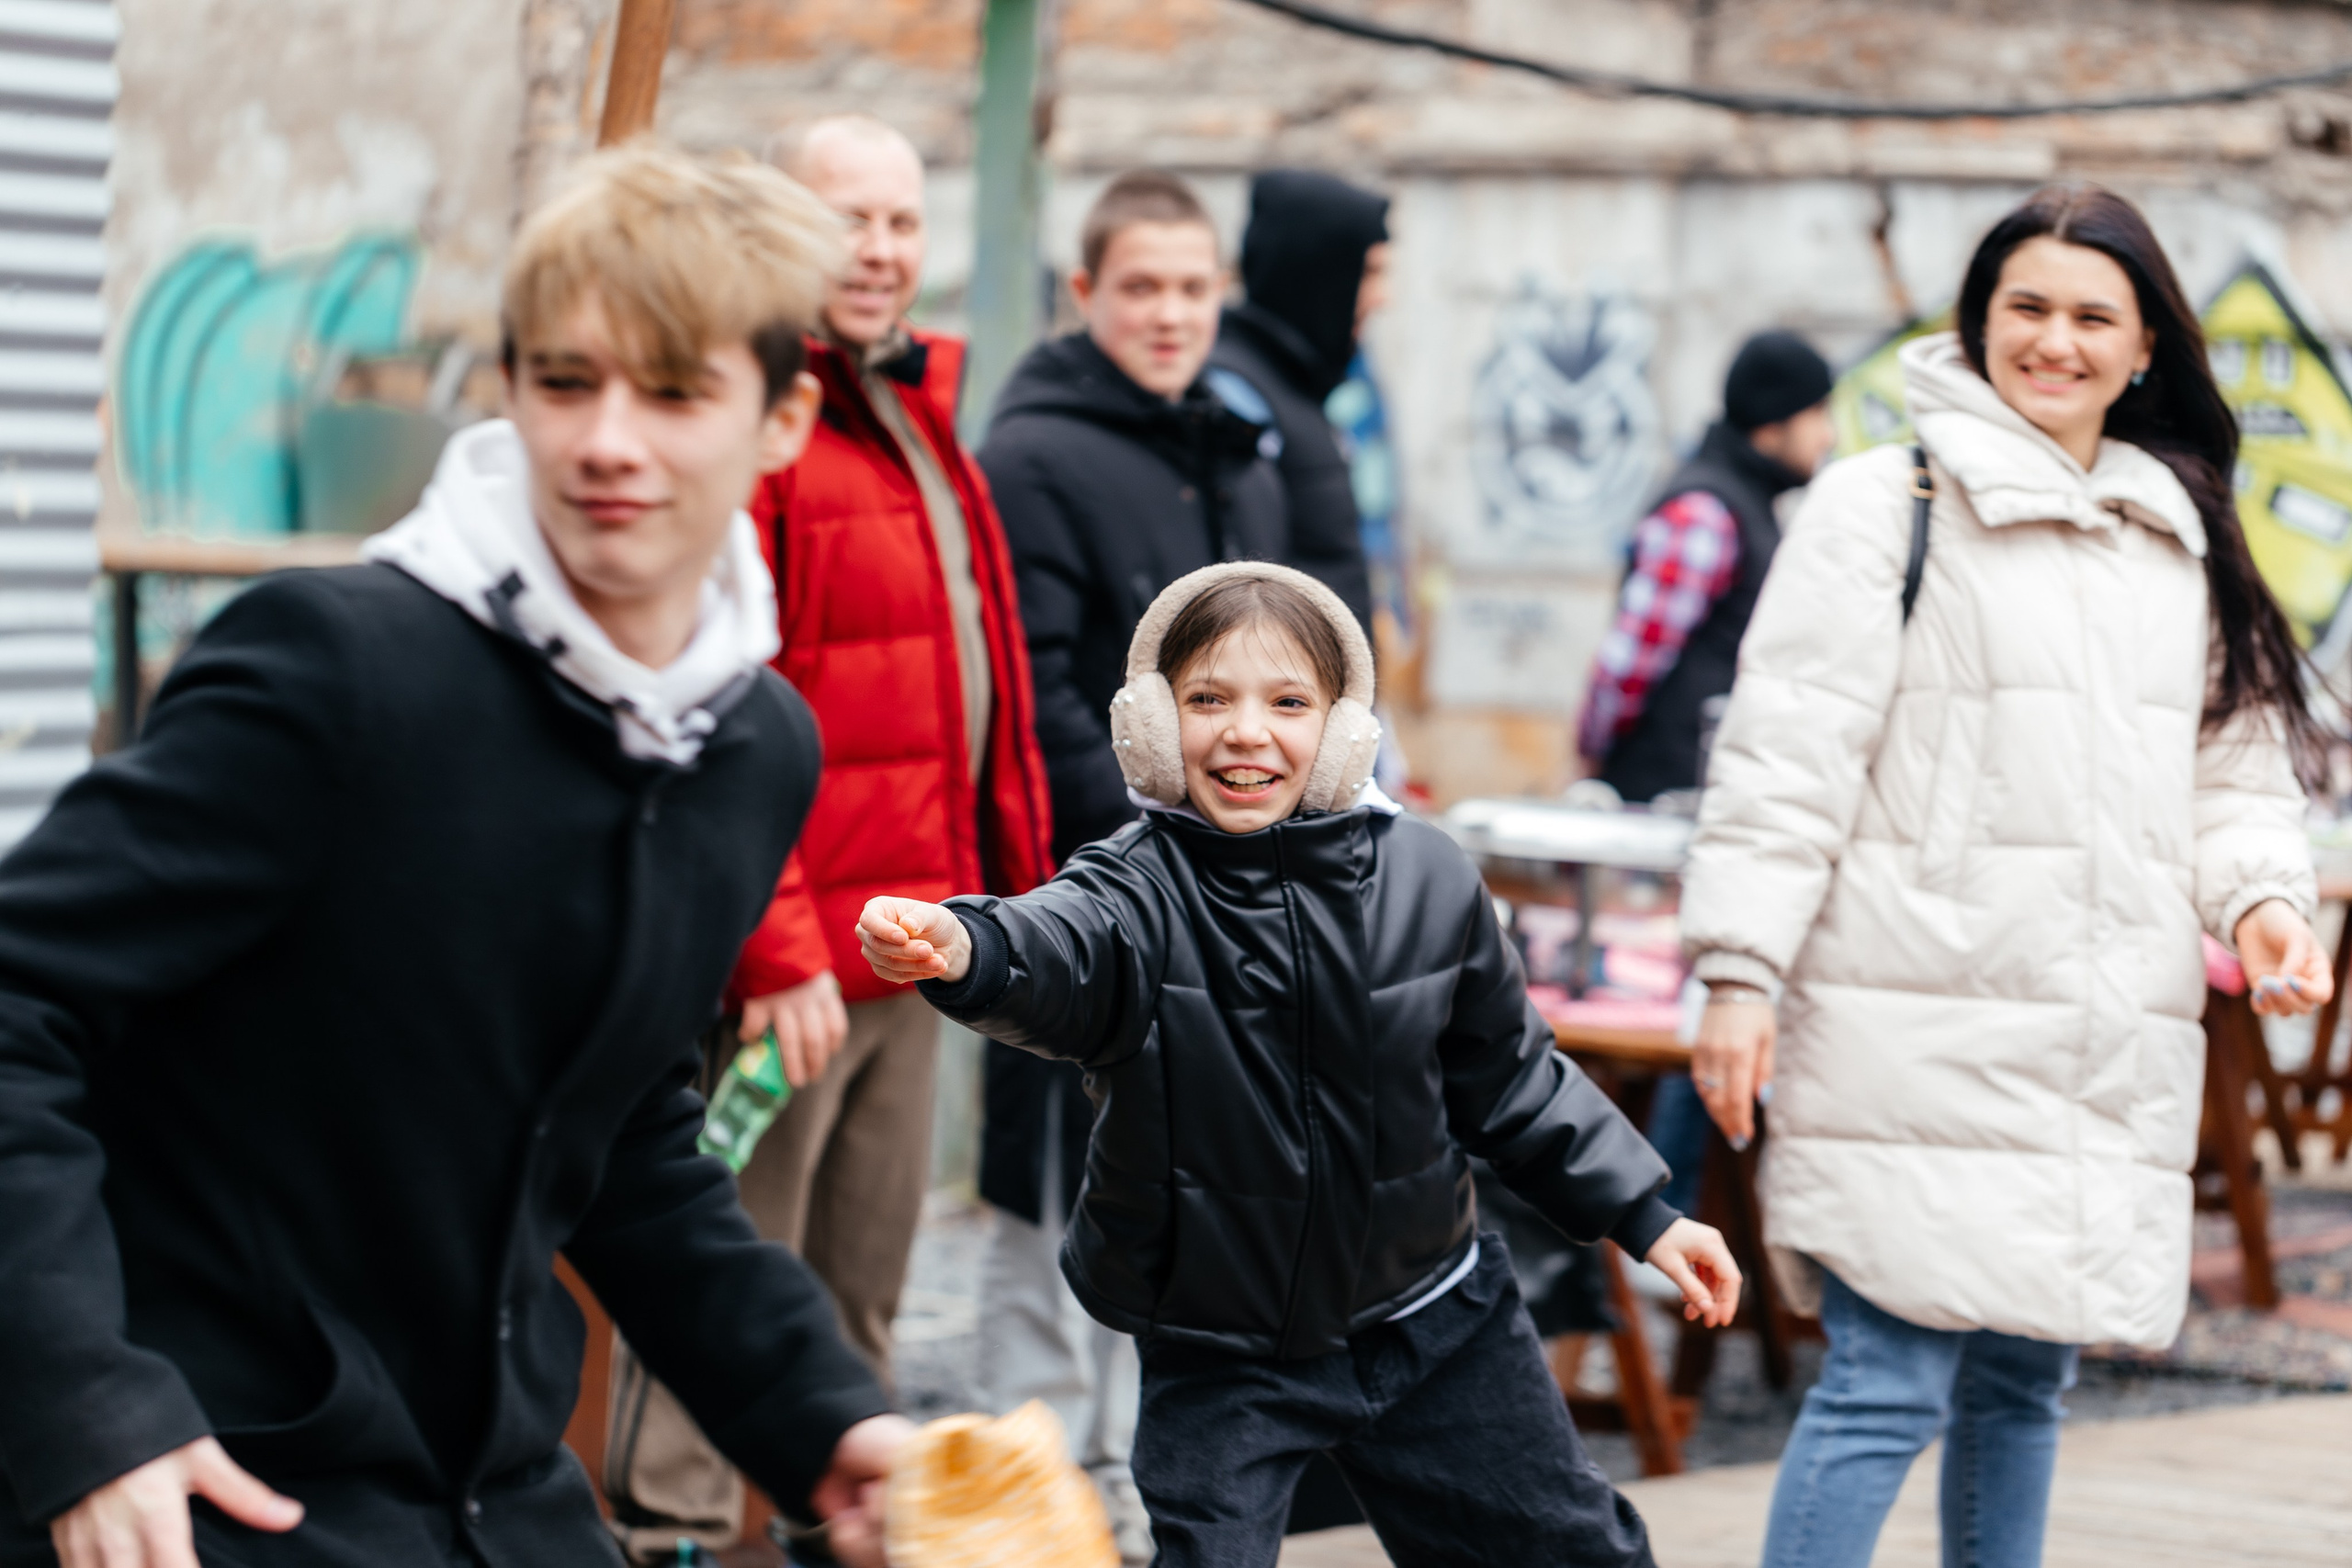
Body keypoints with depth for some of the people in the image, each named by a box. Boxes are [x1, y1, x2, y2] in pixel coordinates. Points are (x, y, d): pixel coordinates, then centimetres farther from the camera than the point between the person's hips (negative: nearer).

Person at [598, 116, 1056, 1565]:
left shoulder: (917, 415, 15)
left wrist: (1001, 887, 16)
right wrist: (776, 947, -24)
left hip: (908, 936, 9)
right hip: (785, 947, -9)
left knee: (864, 1282, 19)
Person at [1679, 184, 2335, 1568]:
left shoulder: (2187, 544, 16)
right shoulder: (1887, 505, -3)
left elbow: (2236, 772, 19)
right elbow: (1787, 759, -7)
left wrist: (2262, 898, -1)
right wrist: (1738, 972, -13)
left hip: (2110, 1052, 6)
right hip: (1922, 1027, -6)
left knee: (2026, 1383, 14)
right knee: (1887, 1387, -11)